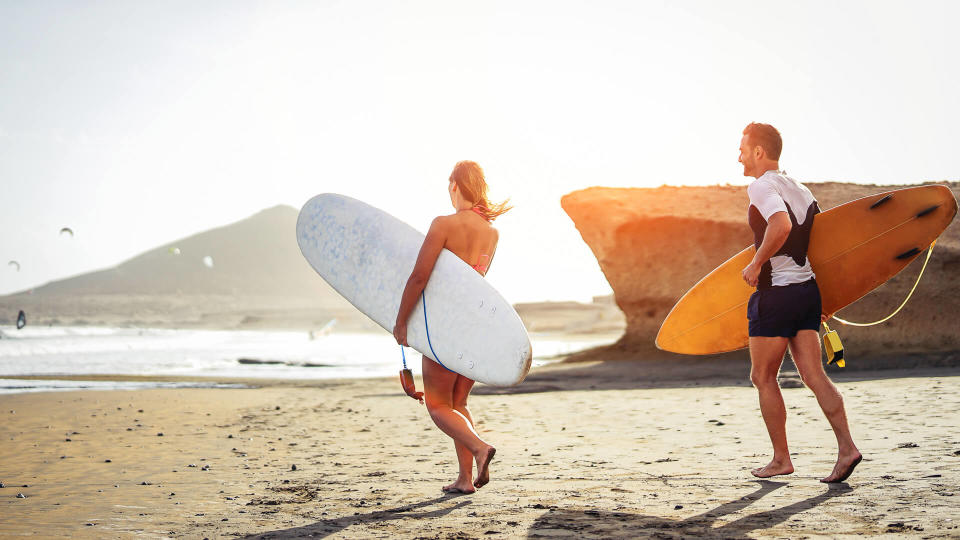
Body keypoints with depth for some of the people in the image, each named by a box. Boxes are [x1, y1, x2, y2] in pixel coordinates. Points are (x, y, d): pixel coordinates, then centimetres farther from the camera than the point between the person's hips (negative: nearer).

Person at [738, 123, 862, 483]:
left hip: (776, 293, -8)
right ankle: (846, 447, -6)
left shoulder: (762, 187, -11)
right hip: (808, 288, 8)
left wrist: (756, 264, -20)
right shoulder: (800, 190, 16)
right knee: (813, 375, 5)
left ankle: (780, 459, 10)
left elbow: (782, 224, -32)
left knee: (763, 378, 5)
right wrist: (819, 301, 24)